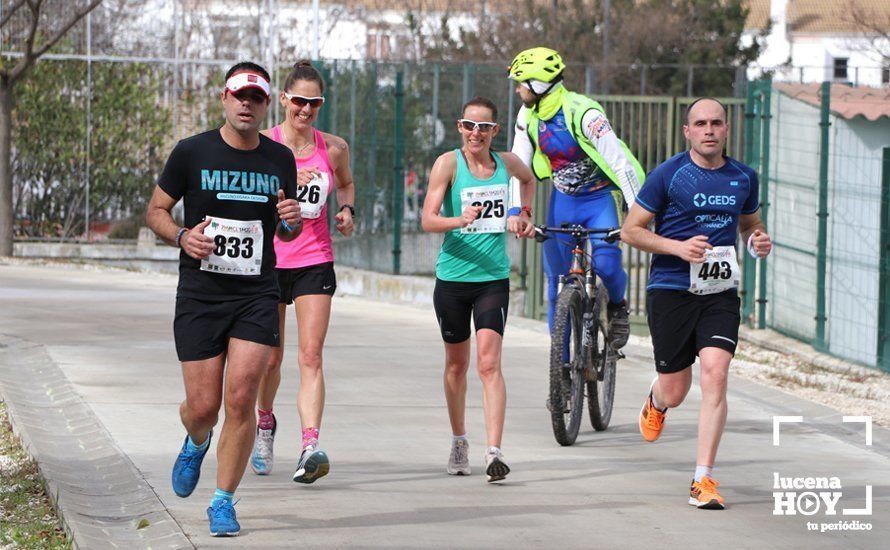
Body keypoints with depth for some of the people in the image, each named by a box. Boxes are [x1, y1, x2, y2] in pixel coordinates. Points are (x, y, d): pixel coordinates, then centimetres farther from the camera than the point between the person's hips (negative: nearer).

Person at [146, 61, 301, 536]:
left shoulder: (280, 159, 7)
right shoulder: (191, 153, -2)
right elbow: (156, 210, 6)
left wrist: (291, 221, -5)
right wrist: (181, 236, -14)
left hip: (257, 296, 1)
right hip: (199, 296, -1)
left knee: (240, 399, -12)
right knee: (203, 406, 0)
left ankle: (223, 502, 2)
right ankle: (196, 443, 38)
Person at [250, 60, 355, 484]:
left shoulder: (333, 148, 4)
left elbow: (345, 182, 25)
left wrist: (346, 209, 4)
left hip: (315, 261, 1)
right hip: (269, 258, -1)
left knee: (311, 356, -12)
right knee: (270, 356, 10)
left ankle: (310, 448, -23)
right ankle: (264, 424, 39)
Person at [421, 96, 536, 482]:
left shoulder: (506, 162, 4)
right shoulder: (448, 164, -6)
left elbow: (528, 179, 30)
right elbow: (428, 220, -14)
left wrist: (523, 213, 18)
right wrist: (459, 220, -31)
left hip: (493, 278, 0)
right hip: (453, 278, 0)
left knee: (489, 362, -13)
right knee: (457, 364, 13)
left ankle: (494, 452, -20)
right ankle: (458, 443, 32)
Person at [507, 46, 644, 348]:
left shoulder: (583, 113, -26)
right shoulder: (528, 116, -7)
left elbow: (620, 162, -28)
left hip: (600, 198, -5)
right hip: (563, 199, 5)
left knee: (605, 264, -27)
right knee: (558, 284, 2)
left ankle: (617, 307, 7)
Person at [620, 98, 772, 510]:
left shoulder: (743, 177, 7)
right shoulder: (668, 175, -5)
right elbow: (631, 230, -3)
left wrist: (759, 241, 2)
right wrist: (679, 247, -17)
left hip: (720, 294, 2)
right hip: (671, 291, -2)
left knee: (715, 375, -16)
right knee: (675, 393, 4)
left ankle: (703, 482, -12)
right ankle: (655, 403, 45)